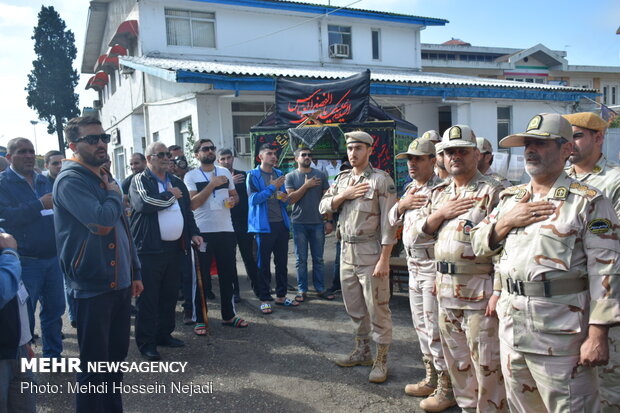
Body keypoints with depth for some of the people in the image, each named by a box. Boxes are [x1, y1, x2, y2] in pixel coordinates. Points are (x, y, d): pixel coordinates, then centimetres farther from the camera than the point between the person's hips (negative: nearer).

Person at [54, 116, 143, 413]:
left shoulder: (105, 178, 14)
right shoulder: (70, 180, -12)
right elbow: (102, 221, -28)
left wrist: (134, 272, 17)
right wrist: (114, 195, -8)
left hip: (119, 282, 8)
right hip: (93, 286, -8)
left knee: (116, 355, 18)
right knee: (94, 364, 2)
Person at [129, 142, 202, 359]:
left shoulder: (177, 182, 16)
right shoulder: (140, 180, -3)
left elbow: (187, 210, 21)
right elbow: (144, 203, -22)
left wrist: (193, 233, 8)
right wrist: (171, 195, -9)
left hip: (175, 247, 6)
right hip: (149, 249, -6)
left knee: (170, 295, 14)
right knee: (148, 298, -1)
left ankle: (164, 334, 27)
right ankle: (146, 343, 9)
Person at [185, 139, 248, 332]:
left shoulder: (225, 172, 11)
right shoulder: (191, 176, -2)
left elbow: (235, 195, 19)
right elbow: (193, 203, -14)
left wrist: (233, 200, -5)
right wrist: (212, 184, -18)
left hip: (226, 230, 4)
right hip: (203, 232, -4)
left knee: (228, 275, 12)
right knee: (201, 277, 3)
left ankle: (228, 315, 25)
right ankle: (200, 320, 14)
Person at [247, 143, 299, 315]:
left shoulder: (279, 174, 15)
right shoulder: (253, 175, -3)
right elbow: (253, 198, -15)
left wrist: (285, 198, -2)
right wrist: (273, 187, -16)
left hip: (281, 223, 6)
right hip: (264, 225, -6)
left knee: (282, 262, 11)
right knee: (264, 264, 1)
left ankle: (281, 296, 23)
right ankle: (264, 299, 10)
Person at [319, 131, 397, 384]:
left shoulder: (381, 180, -8)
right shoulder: (342, 179, 12)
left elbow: (388, 222, -13)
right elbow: (324, 208, 8)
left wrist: (384, 259, -18)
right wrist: (344, 195, -9)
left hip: (370, 252, -6)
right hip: (346, 251, 7)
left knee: (377, 308, 1)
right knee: (354, 307, 16)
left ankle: (381, 360, 15)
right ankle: (362, 352, 32)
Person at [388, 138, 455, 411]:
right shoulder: (410, 189, 13)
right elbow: (393, 221, 16)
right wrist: (402, 205, -4)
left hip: (434, 264, -9)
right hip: (414, 264, 9)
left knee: (436, 328, -1)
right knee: (421, 325, 17)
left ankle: (446, 388, 15)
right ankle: (431, 378, 32)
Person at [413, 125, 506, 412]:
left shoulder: (492, 192, -9)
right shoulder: (439, 193, 12)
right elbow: (417, 234, 9)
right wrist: (441, 213, -8)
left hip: (480, 291, -7)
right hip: (446, 290, 7)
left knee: (486, 364, 4)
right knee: (457, 361, 20)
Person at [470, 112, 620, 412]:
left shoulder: (588, 202, -6)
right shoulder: (510, 199, 12)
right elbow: (479, 245, 12)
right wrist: (506, 222, -7)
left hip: (560, 334, -6)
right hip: (511, 329, 6)